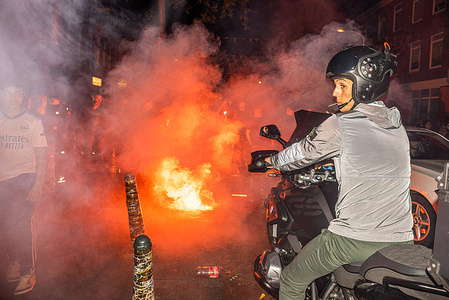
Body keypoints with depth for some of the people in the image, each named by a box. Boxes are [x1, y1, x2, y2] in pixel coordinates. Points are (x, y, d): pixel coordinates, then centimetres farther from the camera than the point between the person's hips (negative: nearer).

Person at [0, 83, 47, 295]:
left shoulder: (33, 122, 1)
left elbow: (41, 157, -1)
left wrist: (38, 185, -9)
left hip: (24, 179, -3)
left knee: (22, 225, -8)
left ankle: (27, 273, 2)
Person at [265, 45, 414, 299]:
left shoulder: (340, 125, -11)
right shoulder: (398, 127, 10)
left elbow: (301, 154, 1)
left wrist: (272, 161, 22)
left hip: (353, 239, -7)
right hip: (401, 239, 7)